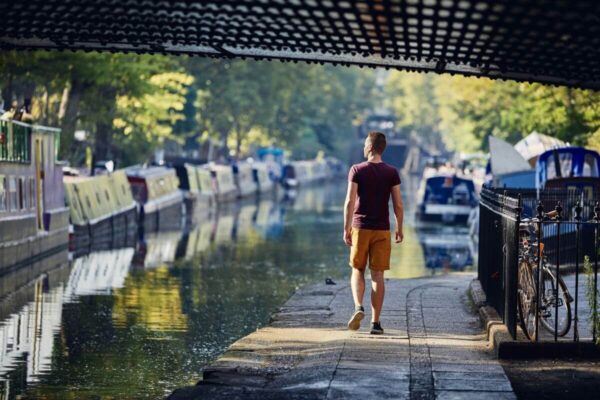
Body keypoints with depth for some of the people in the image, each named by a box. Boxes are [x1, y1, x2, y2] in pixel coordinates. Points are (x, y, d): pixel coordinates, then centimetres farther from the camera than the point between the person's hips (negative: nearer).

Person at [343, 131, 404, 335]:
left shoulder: (357, 170, -4)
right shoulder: (391, 173, 0)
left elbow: (350, 201, -9)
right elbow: (398, 205, -1)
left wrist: (346, 228, -5)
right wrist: (399, 229, 10)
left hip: (360, 228, -1)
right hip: (382, 230, 1)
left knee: (357, 271, 13)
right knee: (377, 276, 3)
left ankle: (358, 307, -11)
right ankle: (376, 322, 2)